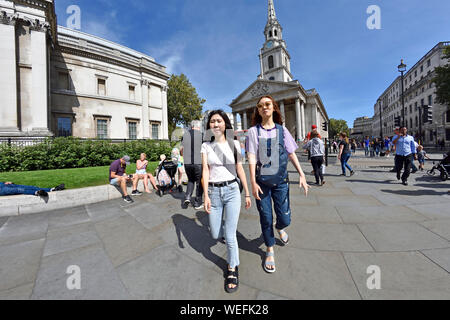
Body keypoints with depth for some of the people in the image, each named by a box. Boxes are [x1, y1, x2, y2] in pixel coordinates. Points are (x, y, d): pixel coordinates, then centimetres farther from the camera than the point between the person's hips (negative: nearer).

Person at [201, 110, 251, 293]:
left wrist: (247, 194, 6)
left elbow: (240, 169, 5)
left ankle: (232, 269, 27)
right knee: (216, 235, 12)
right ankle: (224, 224, 49)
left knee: (230, 236, -1)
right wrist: (206, 196, -13)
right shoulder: (206, 146, 2)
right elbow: (205, 170, -4)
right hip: (213, 191, 1)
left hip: (232, 190, -1)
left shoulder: (234, 144, 2)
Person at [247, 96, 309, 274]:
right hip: (262, 181, -1)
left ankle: (279, 228, 43)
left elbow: (291, 153, 9)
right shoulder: (254, 131, 0)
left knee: (285, 218, 4)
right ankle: (270, 250, 31)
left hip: (280, 180, 2)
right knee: (266, 219, 7)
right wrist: (253, 182, -13)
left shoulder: (282, 129, 6)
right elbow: (252, 157, -6)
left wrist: (302, 175, 2)